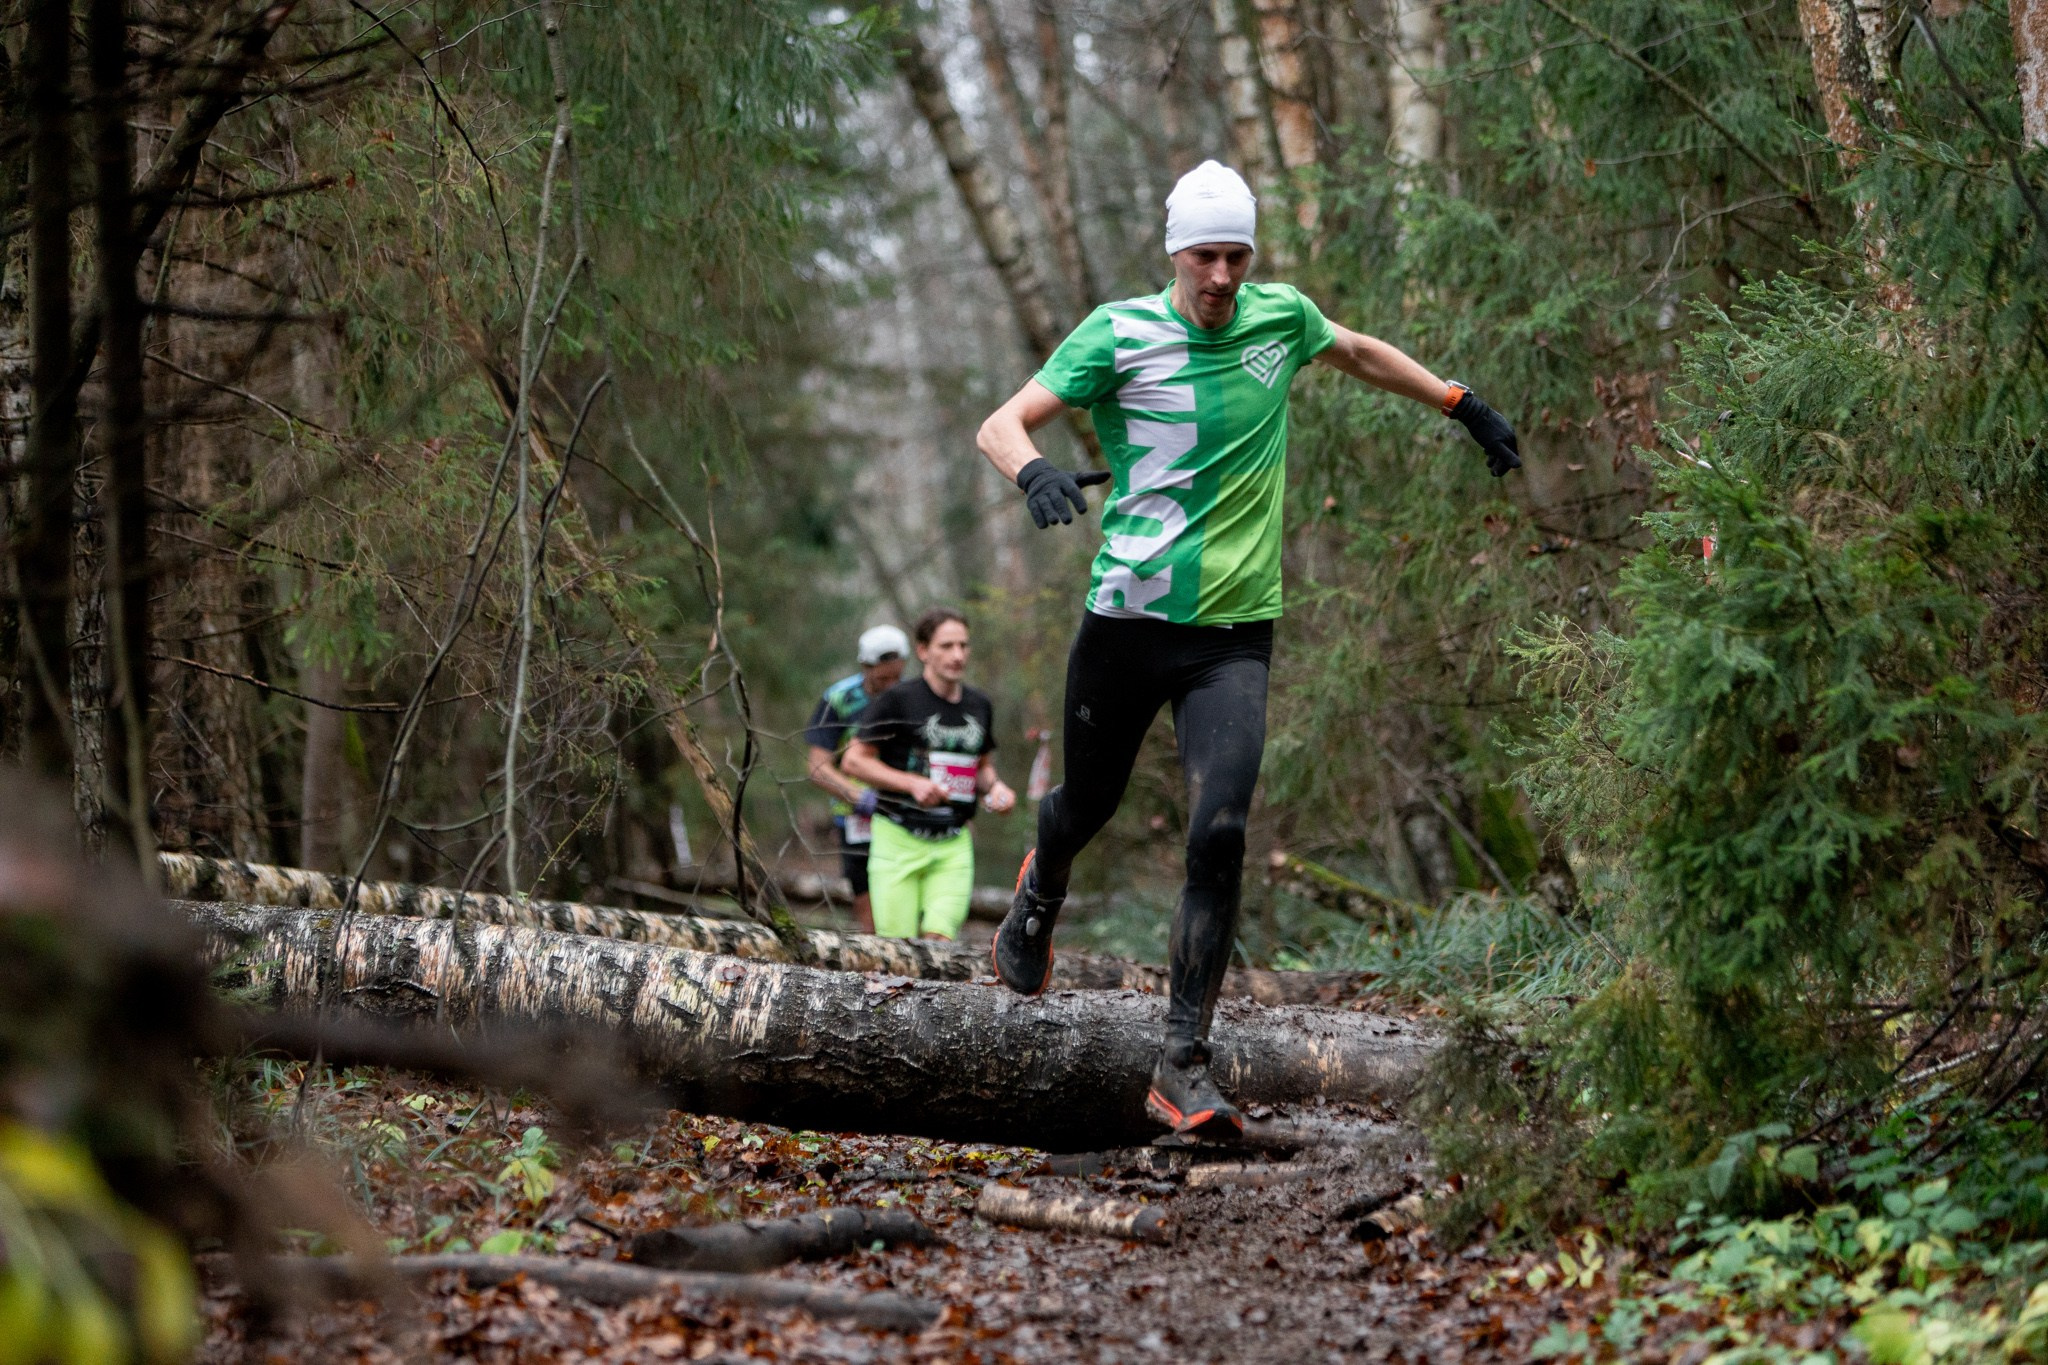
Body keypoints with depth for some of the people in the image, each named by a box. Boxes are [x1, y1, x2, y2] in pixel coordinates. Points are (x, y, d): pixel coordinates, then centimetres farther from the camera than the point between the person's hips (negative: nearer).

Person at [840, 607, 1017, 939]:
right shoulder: (898, 700, -5)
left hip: (954, 846, 3)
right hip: (899, 839, -3)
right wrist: (914, 784, -16)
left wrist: (994, 787, 3)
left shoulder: (980, 705, 11)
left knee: (939, 938, -14)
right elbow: (854, 761, -5)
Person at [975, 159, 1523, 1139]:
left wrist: (1463, 406, 31)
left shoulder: (1280, 316, 4)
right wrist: (1034, 469, -34)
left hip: (1236, 630, 1)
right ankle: (1040, 894, 53)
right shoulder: (1121, 332, -7)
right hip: (1127, 618, -1)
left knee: (1220, 835, -15)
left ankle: (1183, 1065, -10)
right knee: (1087, 807, 15)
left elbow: (1358, 354, 27)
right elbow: (999, 425, -12)